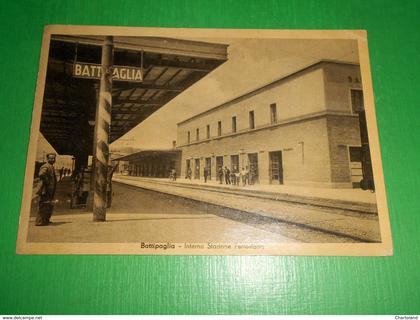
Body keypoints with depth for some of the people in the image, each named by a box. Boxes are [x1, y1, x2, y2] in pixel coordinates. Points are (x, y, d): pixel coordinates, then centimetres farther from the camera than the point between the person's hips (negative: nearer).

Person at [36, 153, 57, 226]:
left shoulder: (51, 167, 18)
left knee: (50, 205, 17)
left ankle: (45, 220, 28)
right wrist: (46, 182, -23)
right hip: (45, 190, -11)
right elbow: (41, 174, -34)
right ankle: (40, 221, -3)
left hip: (50, 190, 11)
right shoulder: (46, 166, -14)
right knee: (44, 206, -8)